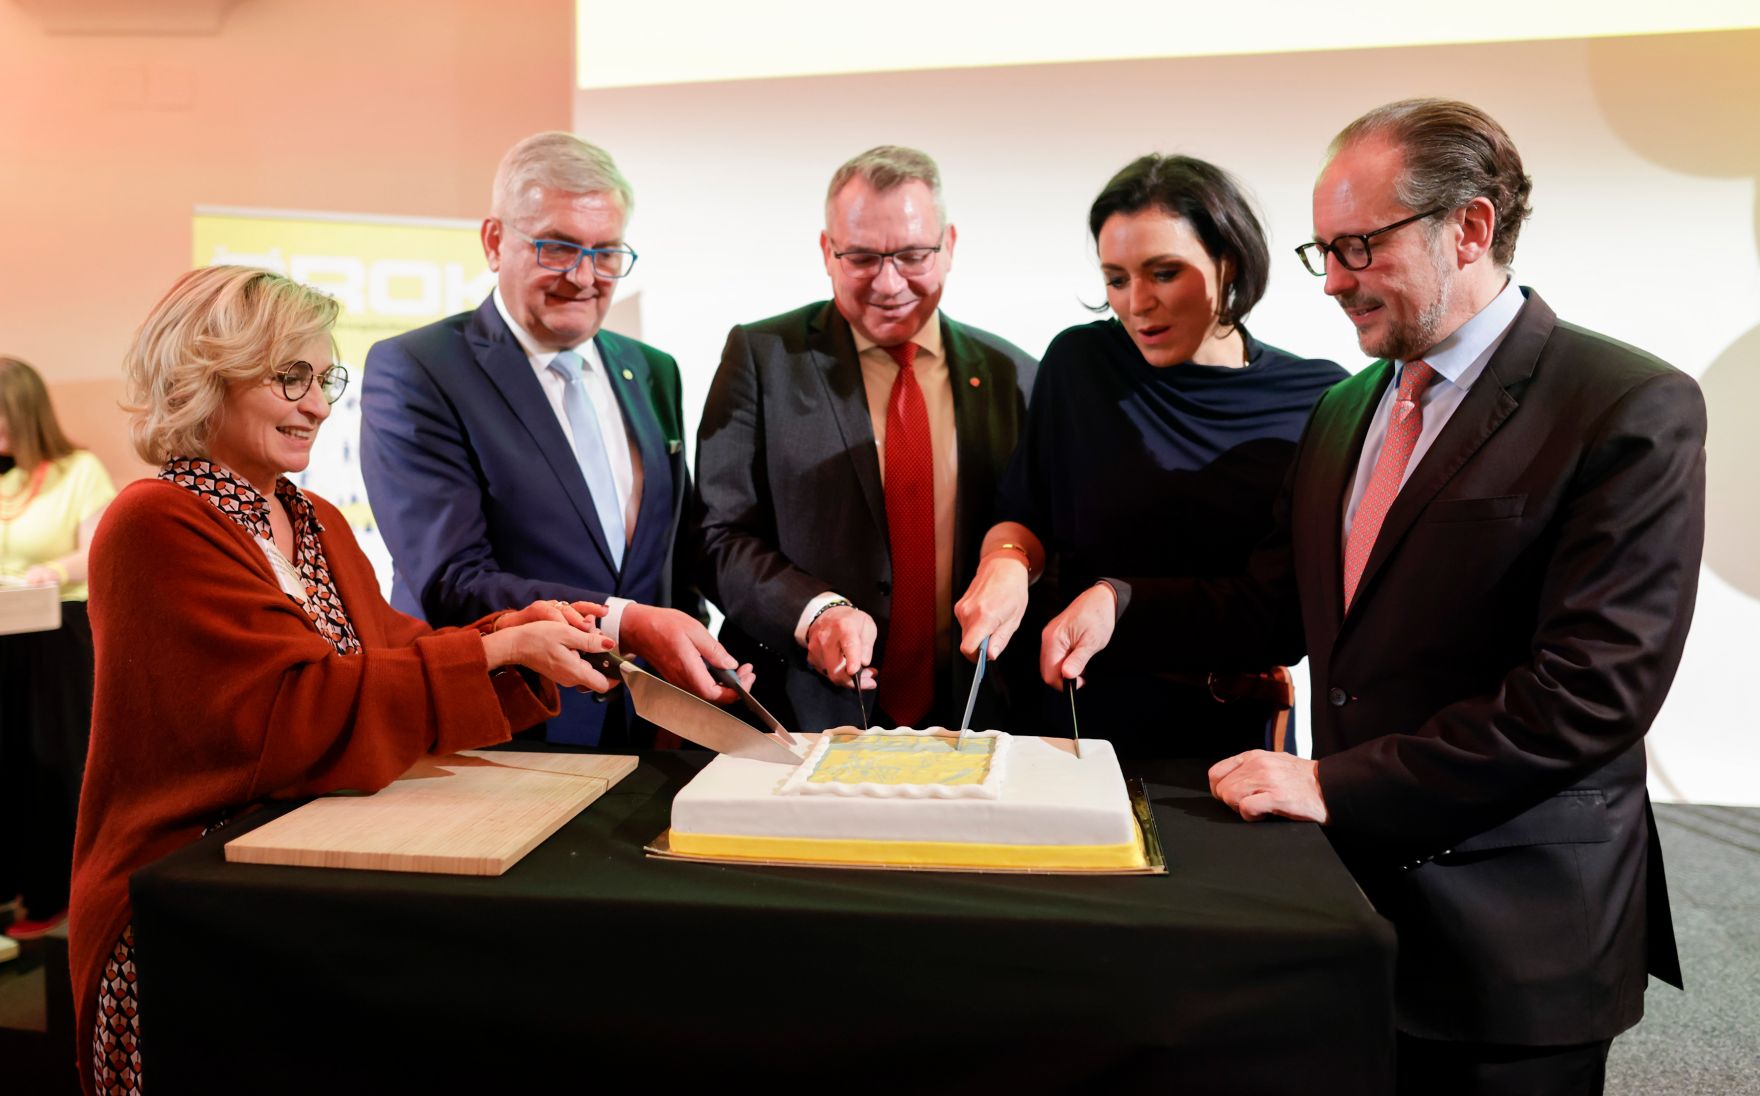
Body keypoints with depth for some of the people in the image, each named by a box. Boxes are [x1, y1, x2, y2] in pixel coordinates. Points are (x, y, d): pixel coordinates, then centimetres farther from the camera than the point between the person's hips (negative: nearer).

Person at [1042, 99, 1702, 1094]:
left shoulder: (1632, 410, -14)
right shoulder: (1348, 410, 10)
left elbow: (1592, 691, -21)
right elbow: (1280, 608, 12)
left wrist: (1338, 785, -20)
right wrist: (1122, 603, -4)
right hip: (1354, 882, 6)